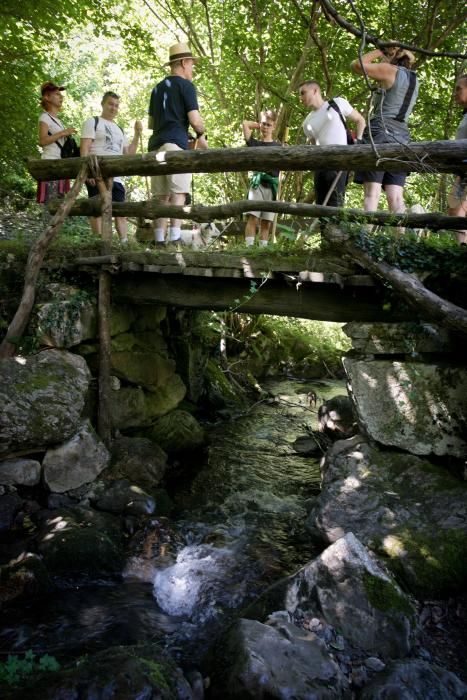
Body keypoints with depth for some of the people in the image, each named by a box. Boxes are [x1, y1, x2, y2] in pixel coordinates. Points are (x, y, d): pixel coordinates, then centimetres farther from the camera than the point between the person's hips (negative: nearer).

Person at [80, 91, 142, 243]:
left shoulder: (119, 129, 26)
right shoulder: (93, 122, 6)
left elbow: (129, 153, 22)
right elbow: (84, 148, -5)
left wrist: (137, 134, 12)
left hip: (116, 177, 7)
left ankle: (124, 242, 4)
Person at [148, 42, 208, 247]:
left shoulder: (157, 88, 25)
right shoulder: (185, 85, 4)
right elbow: (195, 121, -6)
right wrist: (201, 136, 13)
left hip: (156, 144, 7)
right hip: (176, 143, -7)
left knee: (161, 196, 4)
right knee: (178, 192, -12)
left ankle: (160, 240, -1)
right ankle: (175, 238, -22)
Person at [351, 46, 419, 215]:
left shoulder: (390, 70, 5)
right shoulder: (413, 80, 24)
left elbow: (356, 65, 2)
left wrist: (378, 51, 15)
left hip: (380, 133, -6)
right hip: (401, 139, 6)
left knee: (372, 192, -14)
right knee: (396, 197, -3)